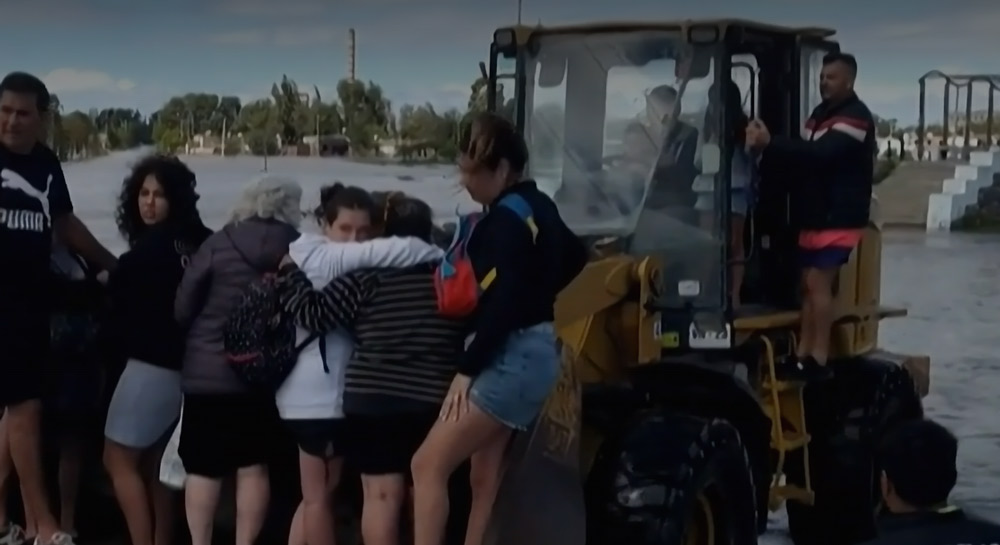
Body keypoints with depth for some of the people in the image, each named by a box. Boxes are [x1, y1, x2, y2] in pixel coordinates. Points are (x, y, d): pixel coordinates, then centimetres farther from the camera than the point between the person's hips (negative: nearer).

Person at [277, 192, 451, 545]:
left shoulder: (368, 275, -6)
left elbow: (315, 314, -5)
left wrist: (290, 272, 7)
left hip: (374, 398, -3)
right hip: (436, 400, 3)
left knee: (382, 493, 1)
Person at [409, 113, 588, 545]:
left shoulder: (507, 219, -17)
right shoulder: (536, 206, 12)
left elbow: (502, 304, -25)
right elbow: (574, 257, 28)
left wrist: (466, 369, -22)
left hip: (511, 356, -10)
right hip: (529, 351, 10)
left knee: (429, 465, -9)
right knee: (485, 475, 12)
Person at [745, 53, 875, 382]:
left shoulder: (855, 118, -14)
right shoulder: (821, 113, 17)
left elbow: (819, 154, -27)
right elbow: (806, 157, 18)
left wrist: (770, 144, -34)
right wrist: (767, 146, 0)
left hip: (839, 218, -9)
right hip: (815, 216, 9)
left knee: (819, 283, -13)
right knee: (809, 284, 7)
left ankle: (819, 360, -10)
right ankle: (802, 355, 10)